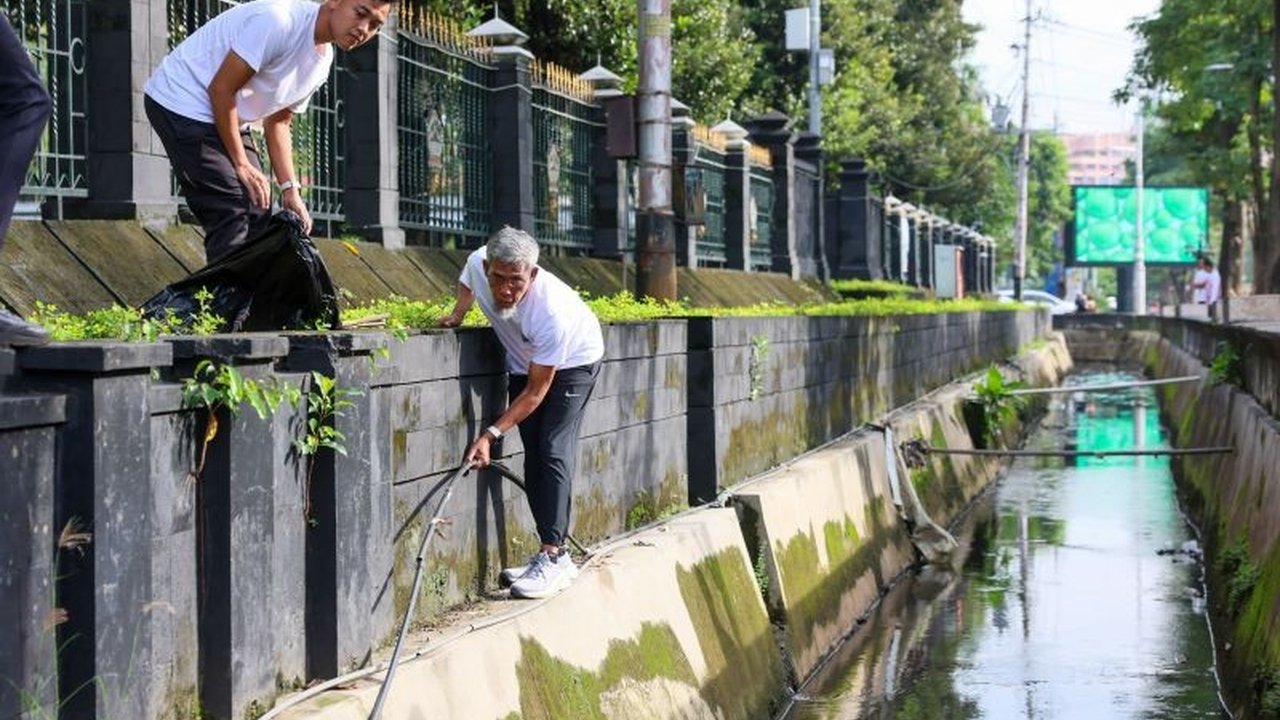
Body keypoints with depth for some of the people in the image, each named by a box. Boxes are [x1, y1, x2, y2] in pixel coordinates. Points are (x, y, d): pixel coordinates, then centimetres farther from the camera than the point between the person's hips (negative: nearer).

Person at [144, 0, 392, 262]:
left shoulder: (324, 61, 2)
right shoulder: (279, 21, -26)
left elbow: (277, 122, 10)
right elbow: (220, 88, -23)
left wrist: (290, 190, -1)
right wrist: (241, 164, -17)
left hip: (227, 116, 10)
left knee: (257, 213, 5)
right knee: (231, 212, -17)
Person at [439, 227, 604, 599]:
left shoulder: (551, 310, -40)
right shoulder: (478, 264, -26)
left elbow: (537, 390, -30)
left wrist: (492, 434, -32)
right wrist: (456, 316, -7)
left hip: (573, 362, -6)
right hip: (524, 362, 6)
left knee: (553, 453, -19)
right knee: (533, 456, 1)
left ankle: (552, 558, -23)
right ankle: (556, 556, 5)